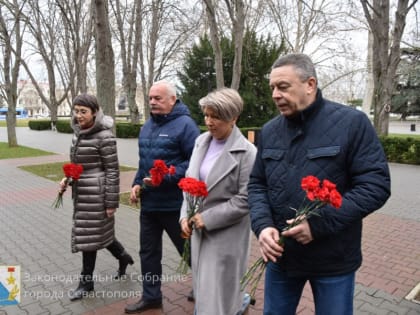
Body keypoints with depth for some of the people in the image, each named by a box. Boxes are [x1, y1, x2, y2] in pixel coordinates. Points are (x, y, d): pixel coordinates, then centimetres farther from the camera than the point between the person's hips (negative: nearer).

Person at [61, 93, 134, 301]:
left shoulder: (104, 136, -17)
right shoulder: (78, 133, 8)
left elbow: (112, 171, -16)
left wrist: (111, 202, -16)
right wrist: (67, 179, 2)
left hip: (96, 194, -8)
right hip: (81, 192, 8)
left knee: (88, 235, 4)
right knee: (98, 232, 18)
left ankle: (86, 282, 23)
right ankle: (123, 257, 41)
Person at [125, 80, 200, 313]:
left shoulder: (184, 124, -14)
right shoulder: (148, 125, 11)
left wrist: (165, 178, -24)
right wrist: (137, 183, 6)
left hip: (174, 203, -7)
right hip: (149, 202, 8)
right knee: (148, 252, 16)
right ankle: (151, 296, 34)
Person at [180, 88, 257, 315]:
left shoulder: (247, 152, -16)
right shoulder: (201, 142, 3)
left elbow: (245, 200, -17)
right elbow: (189, 181, 9)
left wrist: (208, 218, -17)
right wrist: (185, 215, -2)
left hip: (226, 233, -6)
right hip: (199, 229, 7)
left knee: (215, 295, 2)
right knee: (202, 286, 22)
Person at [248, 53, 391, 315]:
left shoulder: (353, 122, -11)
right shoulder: (269, 131, 3)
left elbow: (376, 185, -14)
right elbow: (257, 184, 6)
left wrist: (320, 223, -21)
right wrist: (263, 225, -13)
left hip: (334, 260, -3)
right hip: (280, 255, 4)